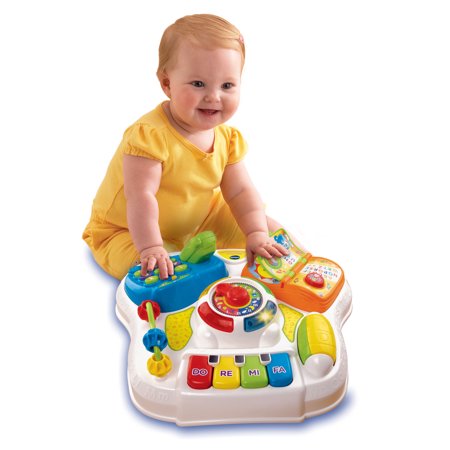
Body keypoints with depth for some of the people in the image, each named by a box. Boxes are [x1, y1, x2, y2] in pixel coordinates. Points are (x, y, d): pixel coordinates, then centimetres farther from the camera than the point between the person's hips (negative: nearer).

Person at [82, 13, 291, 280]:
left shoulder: (227, 137, -10)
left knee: (270, 228, 7)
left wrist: (257, 234, -21)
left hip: (198, 220, 6)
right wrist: (151, 248, -41)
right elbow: (141, 196, -35)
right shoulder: (149, 135, -31)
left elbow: (240, 191, -9)